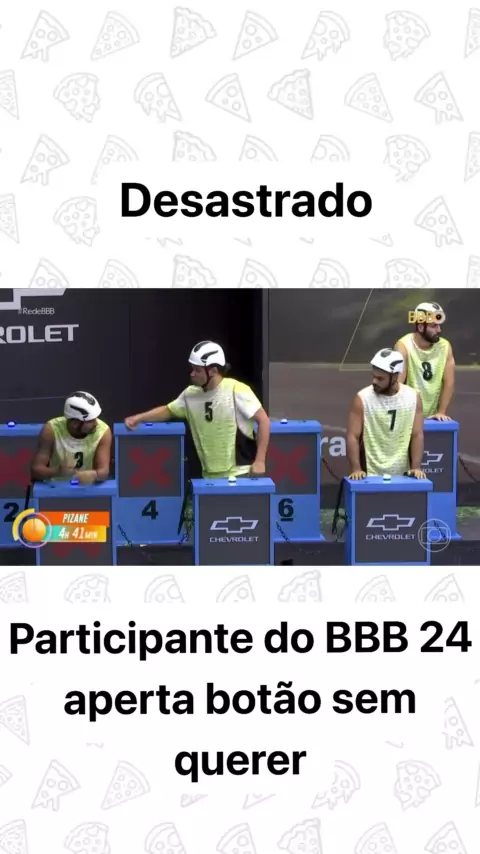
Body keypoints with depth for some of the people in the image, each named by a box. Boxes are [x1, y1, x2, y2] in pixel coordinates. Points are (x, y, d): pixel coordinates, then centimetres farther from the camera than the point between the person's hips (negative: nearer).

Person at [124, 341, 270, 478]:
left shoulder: (236, 390, -13)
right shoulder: (191, 393, 5)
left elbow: (263, 420, -13)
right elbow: (168, 410, 20)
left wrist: (260, 461, -16)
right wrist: (139, 418, 5)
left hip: (240, 473, -6)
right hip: (210, 475, 6)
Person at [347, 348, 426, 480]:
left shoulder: (413, 397, -2)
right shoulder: (362, 399, -9)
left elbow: (417, 435, 0)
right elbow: (352, 436, -10)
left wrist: (416, 467, -11)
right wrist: (356, 469, -20)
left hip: (403, 474, 2)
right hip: (371, 475, -2)